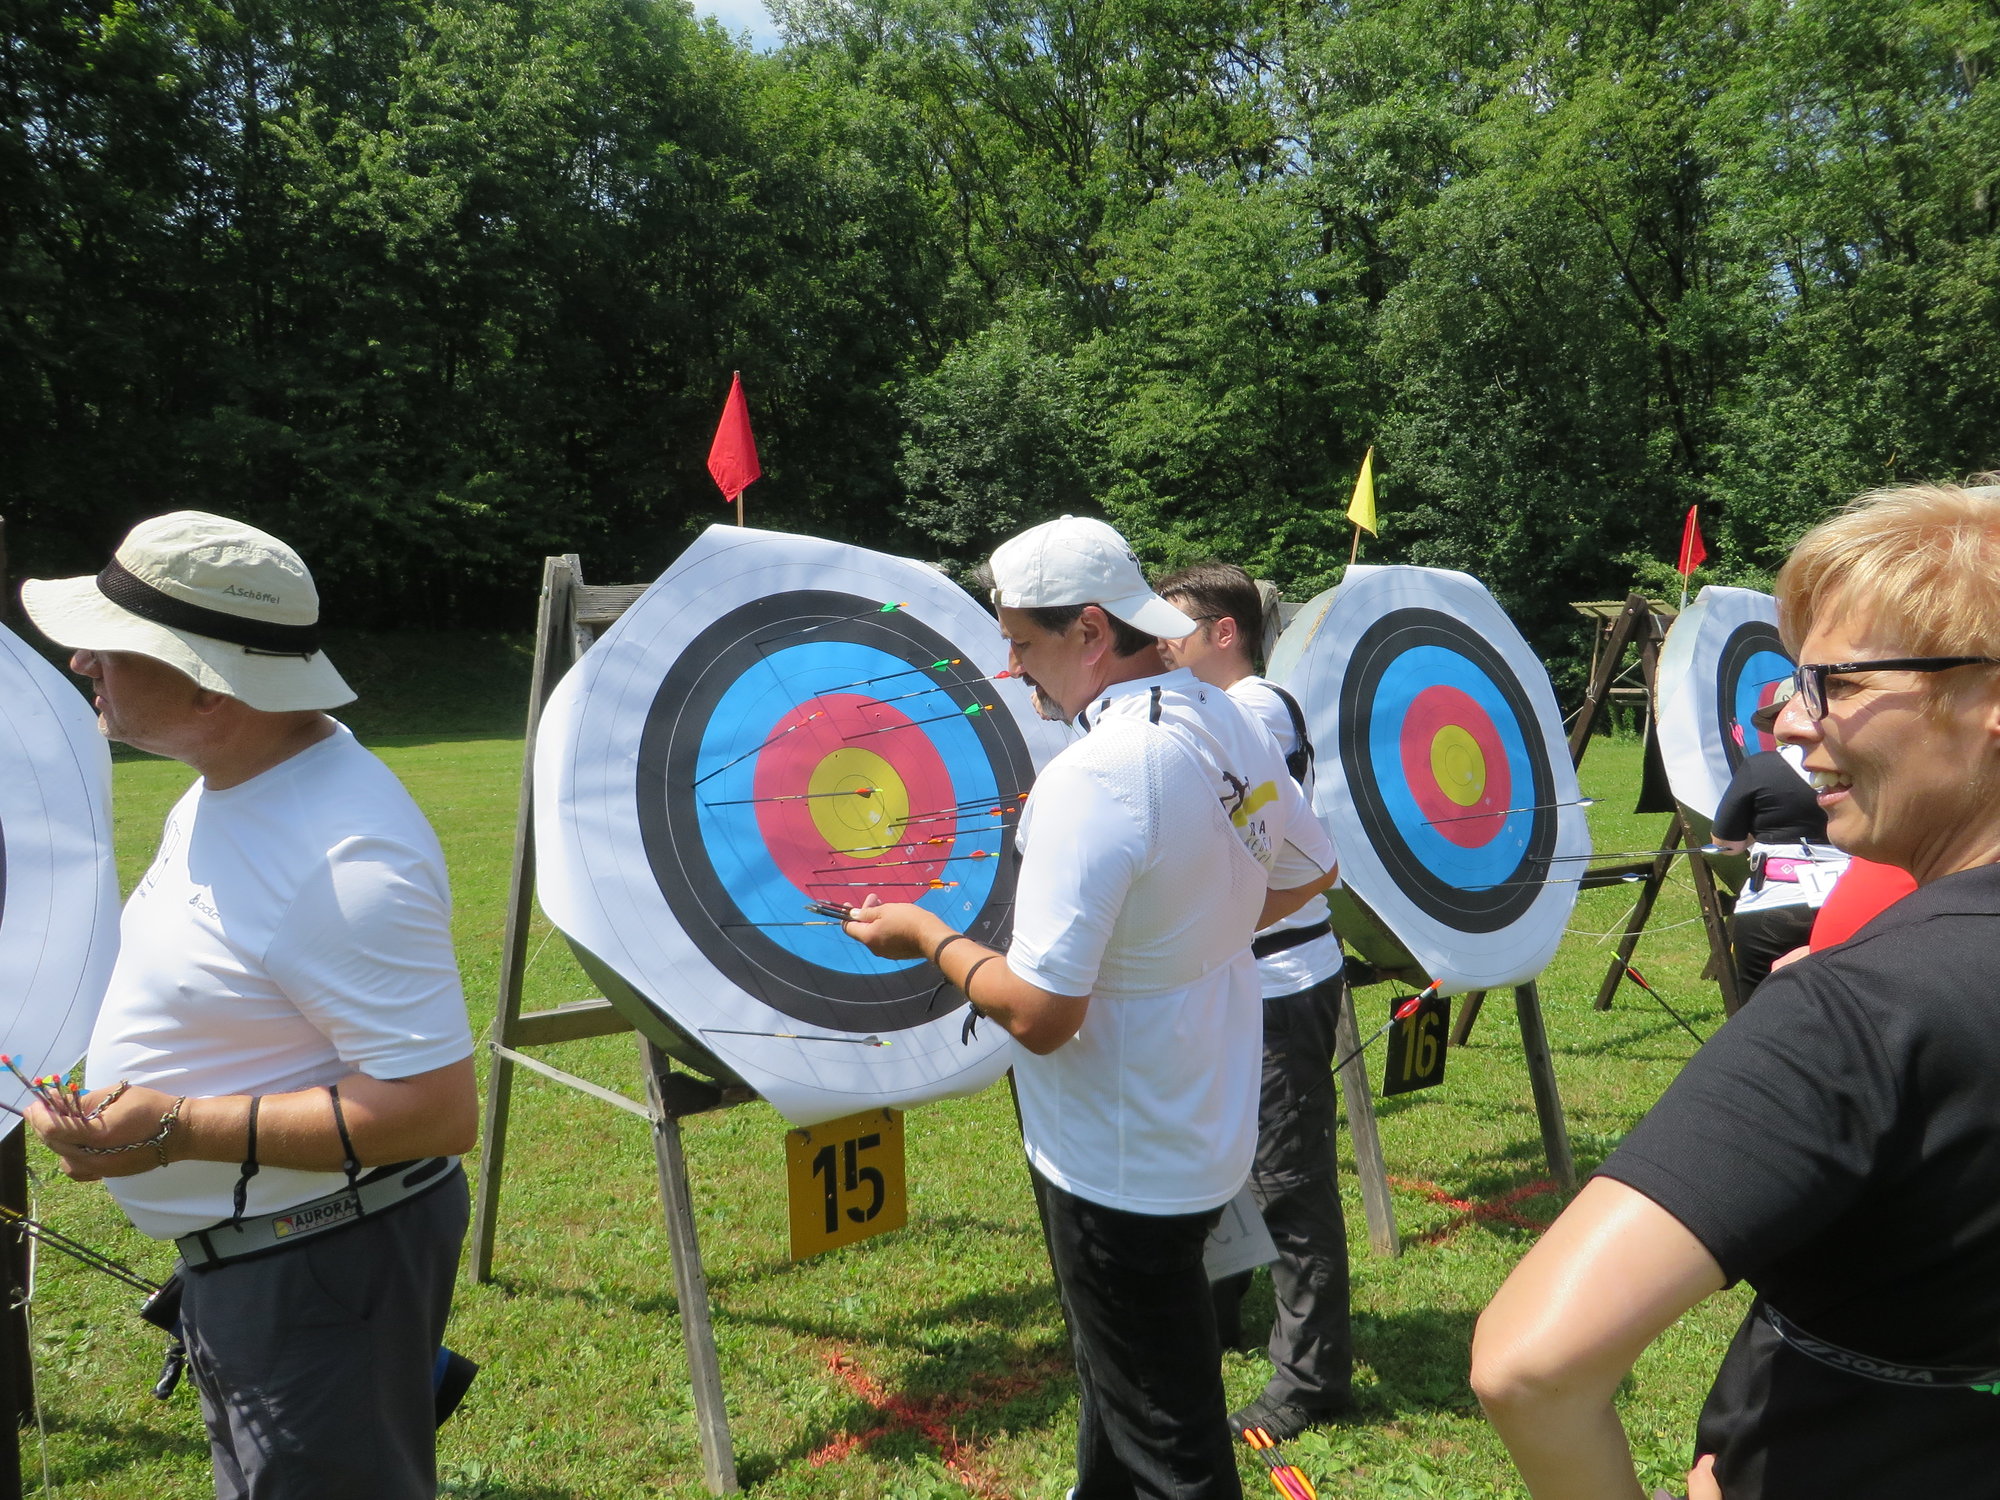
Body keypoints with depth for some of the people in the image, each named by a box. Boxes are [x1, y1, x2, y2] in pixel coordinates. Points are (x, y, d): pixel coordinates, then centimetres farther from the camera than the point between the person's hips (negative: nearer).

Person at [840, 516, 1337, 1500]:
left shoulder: (1092, 776, -28)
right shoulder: (1234, 730, -1)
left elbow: (1038, 1012, -28)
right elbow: (1309, 874, 15)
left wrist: (929, 937, -12)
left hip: (1120, 1168, -9)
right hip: (1207, 1131, 9)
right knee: (1122, 1382, 30)